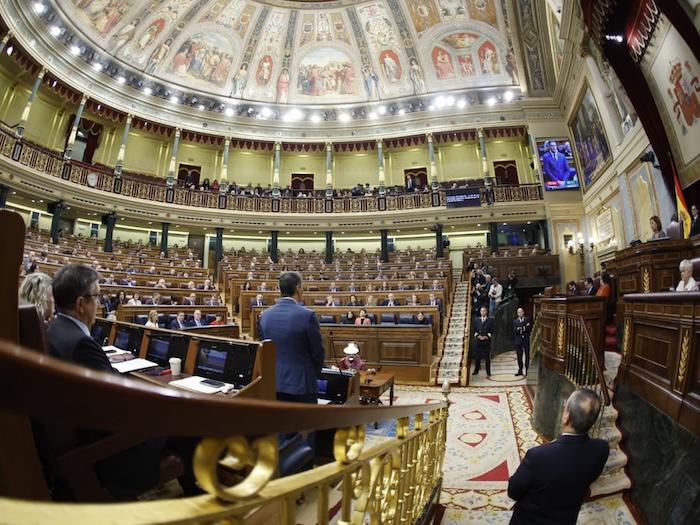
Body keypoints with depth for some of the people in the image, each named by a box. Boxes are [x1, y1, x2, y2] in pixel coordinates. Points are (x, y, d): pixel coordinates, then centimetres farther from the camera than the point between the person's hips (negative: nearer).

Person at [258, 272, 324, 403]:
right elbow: (318, 352, -9)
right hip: (302, 383, -5)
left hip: (274, 383, 5)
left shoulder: (265, 315, -1)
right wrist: (315, 373, 10)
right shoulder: (307, 315, -18)